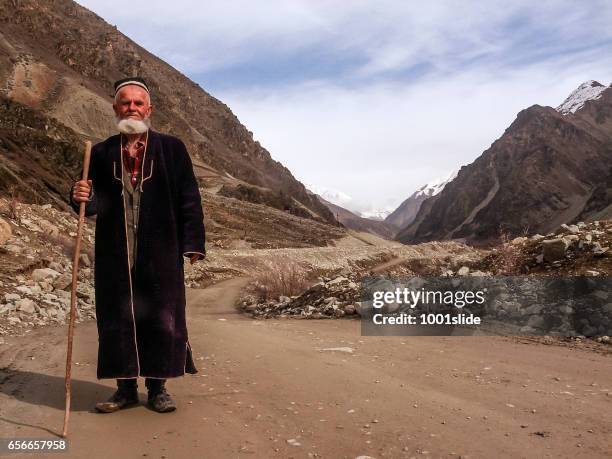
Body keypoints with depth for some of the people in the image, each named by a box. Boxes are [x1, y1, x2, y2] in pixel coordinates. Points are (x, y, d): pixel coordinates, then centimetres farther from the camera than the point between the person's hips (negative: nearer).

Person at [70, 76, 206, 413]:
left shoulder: (171, 148, 5)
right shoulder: (101, 153, 11)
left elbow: (189, 199, 0)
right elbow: (95, 204, 10)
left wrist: (192, 243, -7)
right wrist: (82, 198, -13)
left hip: (160, 254, -2)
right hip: (115, 255, 2)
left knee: (161, 318, 2)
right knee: (118, 319, 6)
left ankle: (157, 387, 17)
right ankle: (126, 388, 21)